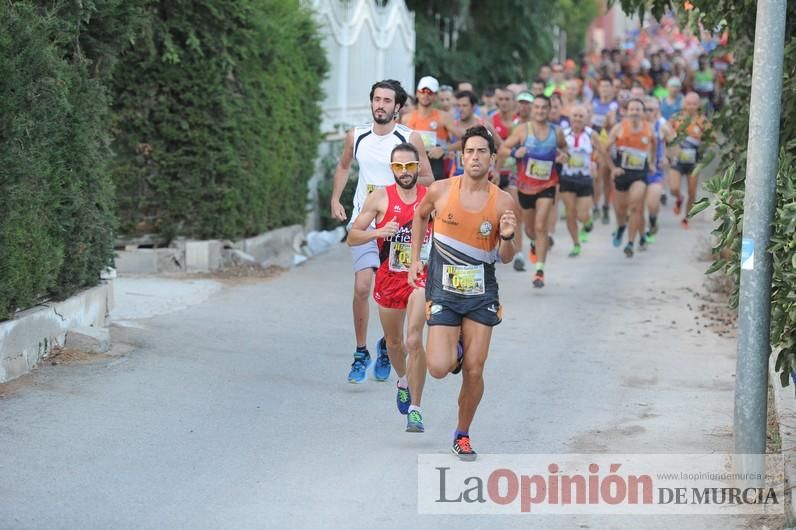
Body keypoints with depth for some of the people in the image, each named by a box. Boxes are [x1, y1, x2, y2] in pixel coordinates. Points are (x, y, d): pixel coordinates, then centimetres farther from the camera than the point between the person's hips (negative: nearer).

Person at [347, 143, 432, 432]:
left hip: (421, 277, -2)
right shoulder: (380, 198, -4)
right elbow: (352, 236, -4)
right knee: (393, 342, 18)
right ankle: (404, 381, 50)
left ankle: (415, 409, -14)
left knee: (414, 341, -18)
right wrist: (378, 232, -21)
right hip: (389, 277, 2)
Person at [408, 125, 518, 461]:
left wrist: (508, 237, -20)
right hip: (443, 291, -1)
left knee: (474, 371, 0)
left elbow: (506, 259, 2)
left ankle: (462, 435, 21)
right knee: (439, 369, -14)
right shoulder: (441, 191, -7)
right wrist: (415, 259, 12)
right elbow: (420, 216, 16)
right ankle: (453, 350, 24)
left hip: (482, 294, 1)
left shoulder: (503, 202, -6)